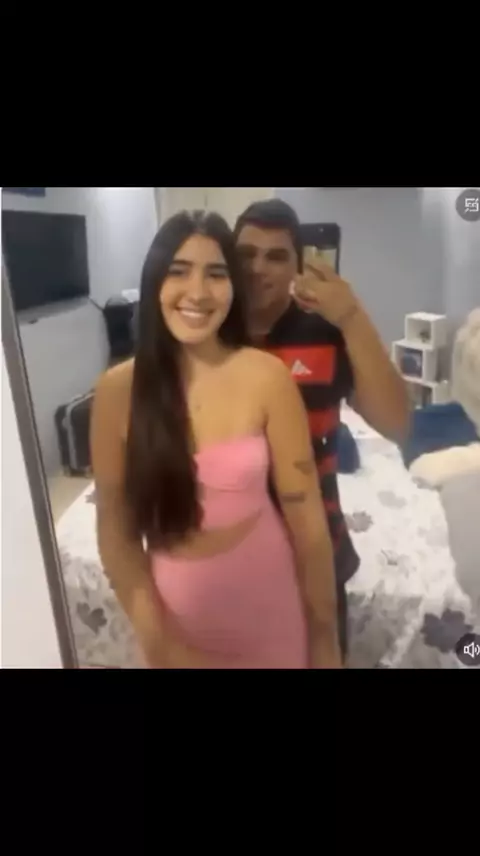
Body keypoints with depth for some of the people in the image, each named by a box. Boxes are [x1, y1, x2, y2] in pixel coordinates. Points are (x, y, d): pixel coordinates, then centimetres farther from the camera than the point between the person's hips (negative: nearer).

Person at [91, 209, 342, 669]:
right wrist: (156, 639, -10)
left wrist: (325, 637, -5)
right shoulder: (117, 389, -11)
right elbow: (115, 526, -6)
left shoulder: (267, 377, -16)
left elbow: (307, 518, -11)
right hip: (175, 605, 1)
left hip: (266, 598, -1)